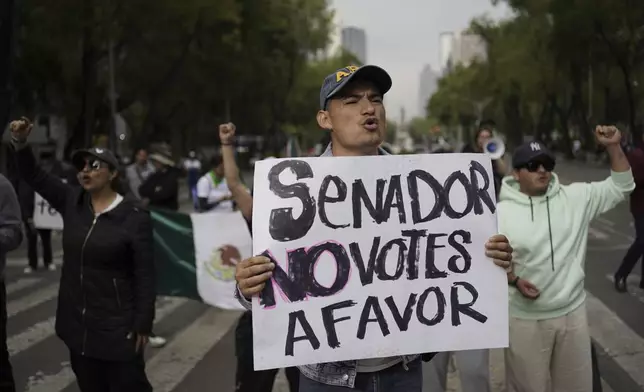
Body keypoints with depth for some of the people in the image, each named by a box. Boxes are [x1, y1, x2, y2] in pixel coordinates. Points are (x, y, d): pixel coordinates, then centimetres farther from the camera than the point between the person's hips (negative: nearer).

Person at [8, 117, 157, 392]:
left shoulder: (134, 215, -11)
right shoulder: (72, 202, 4)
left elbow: (145, 273, -12)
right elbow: (34, 176, 6)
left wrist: (143, 323, -14)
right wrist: (20, 143, -13)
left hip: (117, 327, -6)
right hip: (77, 324, 6)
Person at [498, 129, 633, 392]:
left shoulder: (575, 198, -1)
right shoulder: (502, 212, -7)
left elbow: (621, 186, 4)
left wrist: (613, 146, -9)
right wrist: (514, 280, -17)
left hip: (572, 313, 3)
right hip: (525, 318, -2)